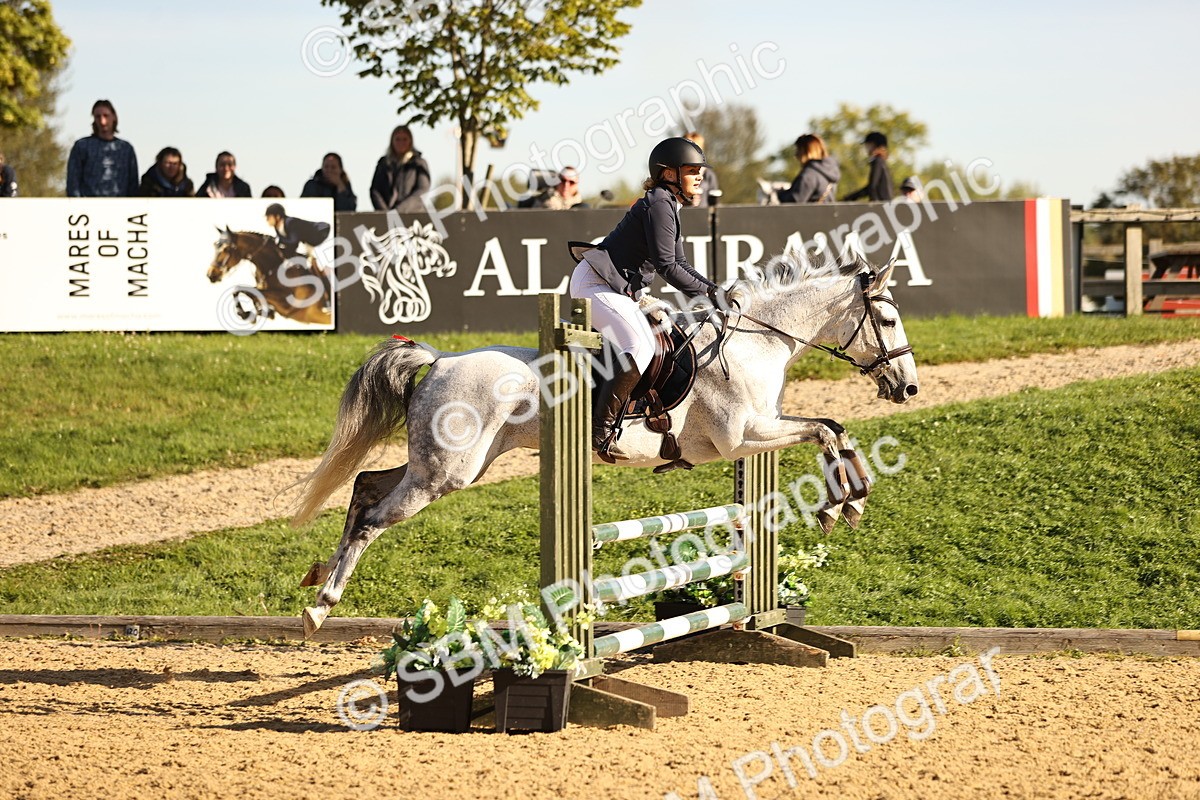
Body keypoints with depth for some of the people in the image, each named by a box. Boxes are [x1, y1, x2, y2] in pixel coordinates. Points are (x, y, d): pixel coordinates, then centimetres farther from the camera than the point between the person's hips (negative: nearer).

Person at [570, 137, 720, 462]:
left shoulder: (669, 206, 18)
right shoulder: (659, 204, -15)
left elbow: (679, 265, 19)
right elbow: (666, 266, -19)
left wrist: (715, 290, 7)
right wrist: (708, 292, -12)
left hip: (621, 289, 11)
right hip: (596, 283, -11)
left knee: (648, 346, 10)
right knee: (639, 347, -23)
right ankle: (600, 431, -25)